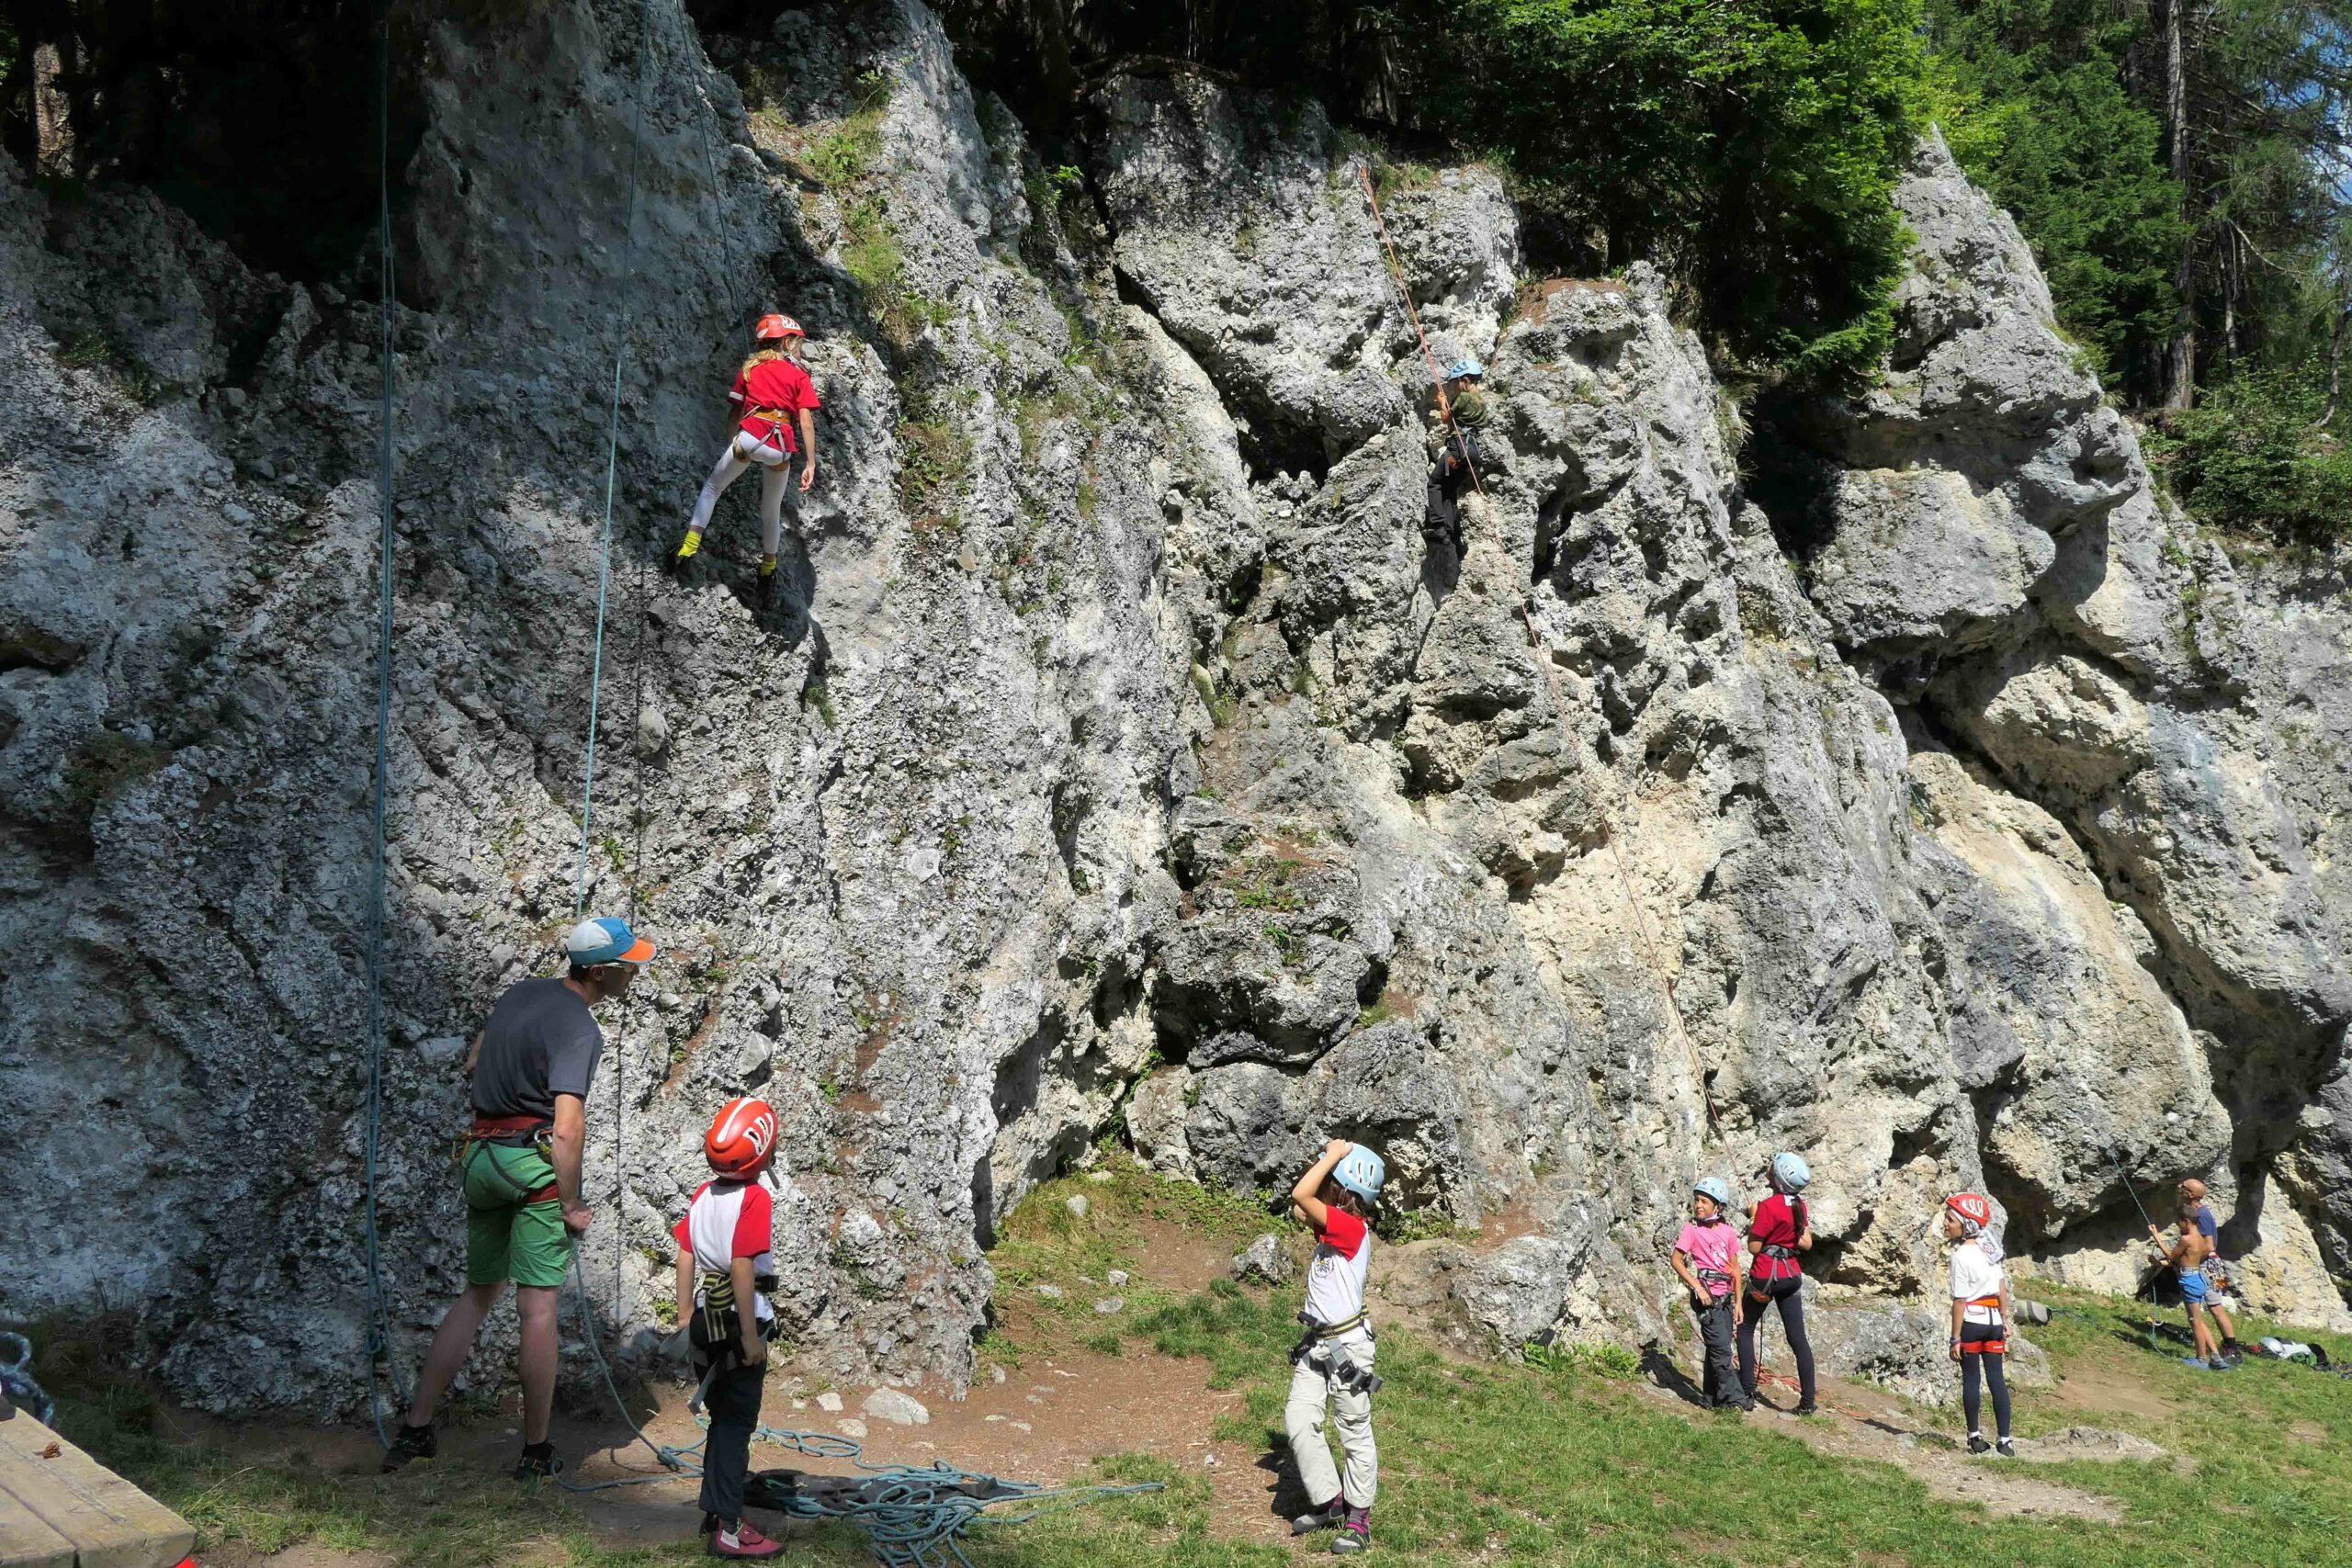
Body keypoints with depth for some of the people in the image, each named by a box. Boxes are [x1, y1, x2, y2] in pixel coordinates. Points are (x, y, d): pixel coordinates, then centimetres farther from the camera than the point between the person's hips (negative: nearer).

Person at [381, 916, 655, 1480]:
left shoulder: (521, 993, 11)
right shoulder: (578, 1029, -15)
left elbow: (472, 1064, 24)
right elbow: (568, 1130, -23)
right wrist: (571, 1205, -14)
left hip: (480, 1157, 8)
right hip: (535, 1161, -8)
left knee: (479, 1293, 18)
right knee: (538, 1307, -1)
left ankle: (415, 1428, 17)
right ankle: (536, 1451, 6)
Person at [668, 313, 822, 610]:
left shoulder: (749, 368, 18)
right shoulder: (800, 374, 13)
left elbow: (736, 410, 14)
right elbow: (806, 421, 3)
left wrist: (730, 444, 22)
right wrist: (810, 463, 2)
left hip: (749, 436, 0)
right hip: (781, 447, 0)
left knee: (712, 487, 20)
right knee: (771, 513, 19)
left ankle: (690, 547, 5)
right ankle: (768, 575, 30)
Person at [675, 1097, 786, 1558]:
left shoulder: (702, 1195, 6)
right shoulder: (755, 1199, -17)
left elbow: (685, 1258, 9)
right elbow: (742, 1269, -21)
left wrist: (685, 1316, 17)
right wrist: (750, 1336, -17)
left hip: (706, 1322, 7)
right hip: (738, 1324, -7)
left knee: (723, 1419, 20)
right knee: (737, 1424, 1)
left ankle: (714, 1507, 30)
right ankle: (729, 1529, 4)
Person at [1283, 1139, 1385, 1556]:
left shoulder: (1351, 1227, -19)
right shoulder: (1331, 1227, 6)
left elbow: (1300, 1196, -28)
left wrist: (1334, 1155, -19)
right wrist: (1333, 1158, 8)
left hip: (1346, 1345, -8)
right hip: (1315, 1342, 8)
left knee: (1355, 1431, 4)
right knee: (1298, 1420, -1)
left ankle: (1359, 1517, 15)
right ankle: (1329, 1501, 13)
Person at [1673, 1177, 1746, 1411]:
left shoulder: (1728, 1231, 6)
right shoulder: (1692, 1229, -6)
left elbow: (1735, 1267, 10)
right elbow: (1676, 1260, -7)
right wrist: (1697, 1287, -15)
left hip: (1724, 1295, 5)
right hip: (1706, 1295, -5)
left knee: (1717, 1348, 11)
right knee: (1721, 1348, -8)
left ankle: (1713, 1398, 20)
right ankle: (1732, 1397, -3)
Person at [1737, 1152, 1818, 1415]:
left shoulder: (1768, 1206, -18)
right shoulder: (1799, 1206, 2)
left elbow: (1754, 1248, -16)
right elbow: (1807, 1244, 8)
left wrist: (1751, 1227, 0)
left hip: (1765, 1276, -6)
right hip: (1791, 1276, 6)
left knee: (1746, 1329, 12)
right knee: (1798, 1338, 7)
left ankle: (1747, 1393, 7)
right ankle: (1807, 1401, 6)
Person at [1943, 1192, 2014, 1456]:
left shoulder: (1961, 1255, -16)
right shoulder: (1990, 1249, 5)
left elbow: (1960, 1301, -16)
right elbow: (2003, 1288, 10)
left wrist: (1955, 1338, -12)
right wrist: (2005, 1320, 19)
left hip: (1971, 1321, -6)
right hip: (1993, 1320, 6)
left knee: (1971, 1379, 4)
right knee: (1996, 1378, 6)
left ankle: (1976, 1437, 7)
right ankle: (2005, 1440, 5)